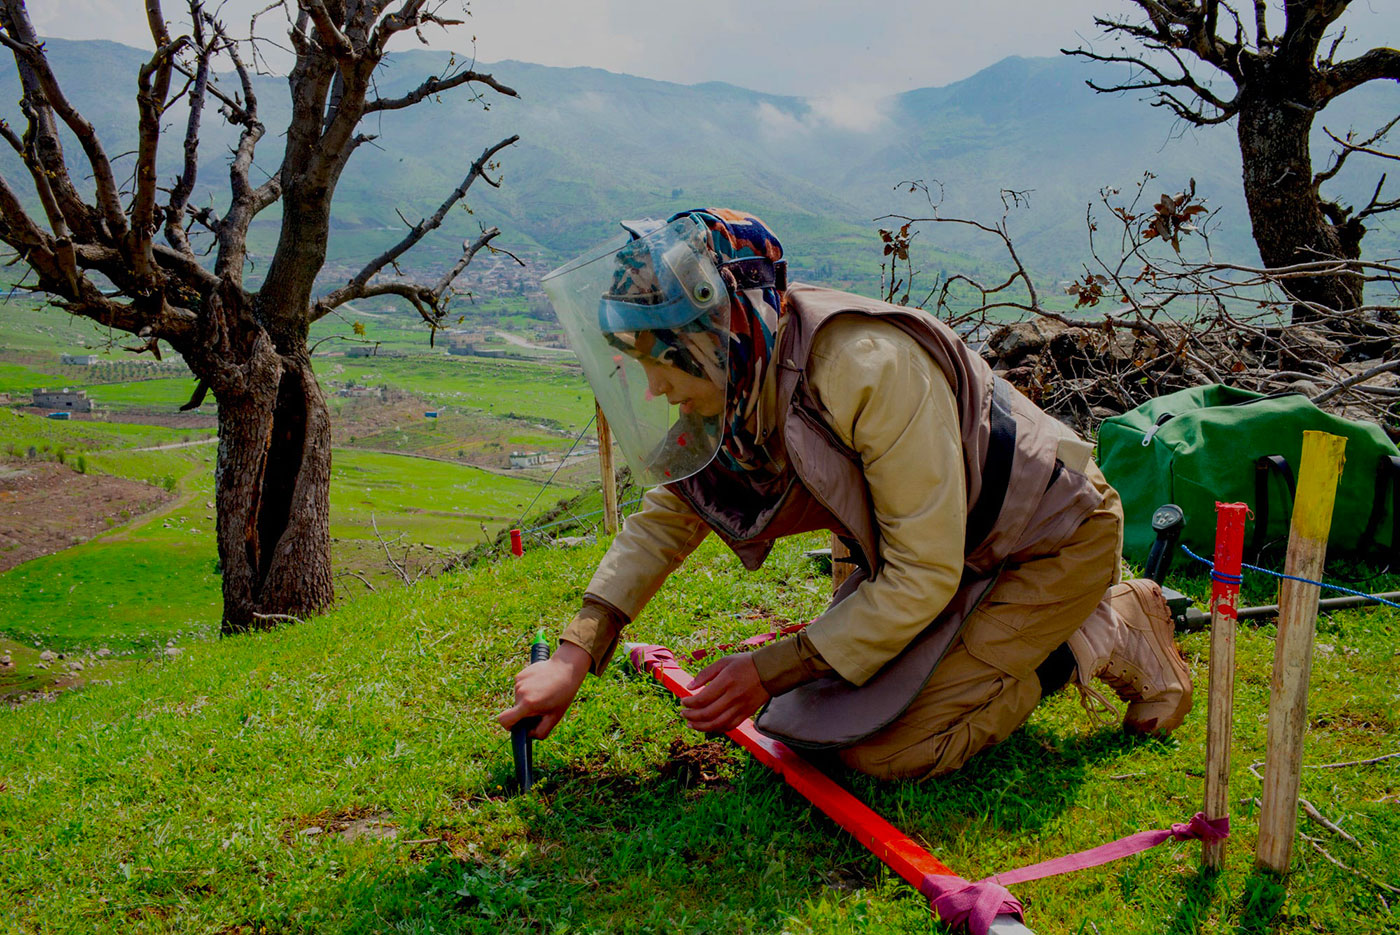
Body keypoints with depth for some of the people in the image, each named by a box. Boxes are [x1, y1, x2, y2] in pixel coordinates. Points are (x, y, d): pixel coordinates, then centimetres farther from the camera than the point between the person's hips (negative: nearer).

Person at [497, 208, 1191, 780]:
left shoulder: (872, 368, -35)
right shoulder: (737, 381, -10)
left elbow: (923, 578, -29)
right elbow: (665, 517, 2)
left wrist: (772, 673, -25)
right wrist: (573, 658, -6)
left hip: (1050, 543, -8)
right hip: (939, 547, 8)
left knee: (885, 747, -17)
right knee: (824, 706, 9)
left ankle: (1101, 640, 0)